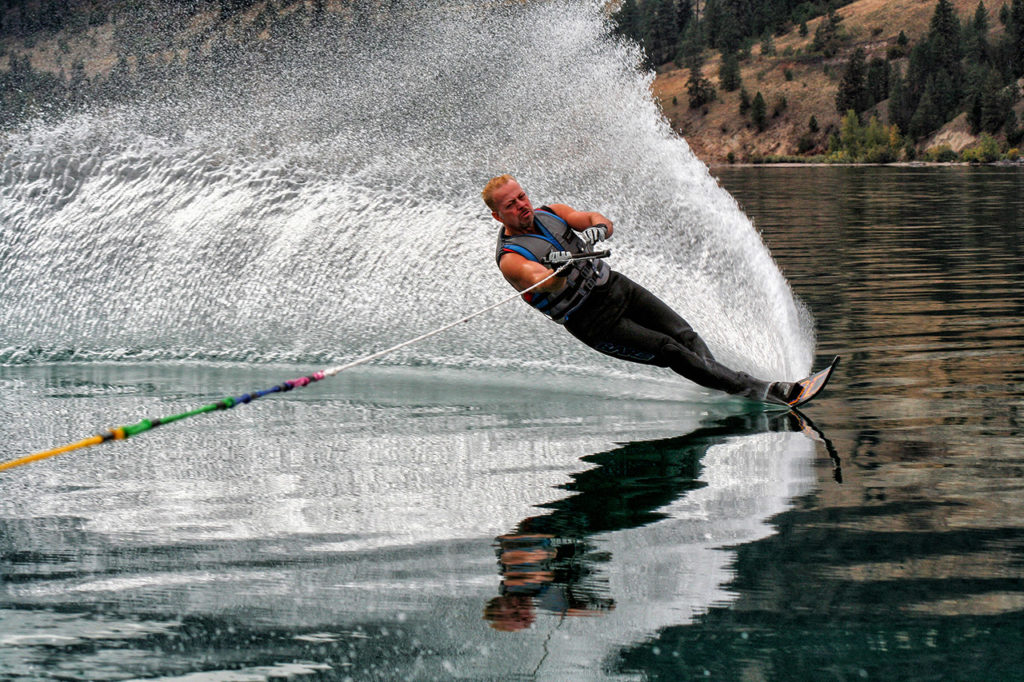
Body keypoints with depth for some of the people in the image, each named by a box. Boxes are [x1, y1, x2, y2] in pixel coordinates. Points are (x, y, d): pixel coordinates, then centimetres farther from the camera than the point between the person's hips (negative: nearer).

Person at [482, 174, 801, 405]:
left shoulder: (550, 214, 6)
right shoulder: (511, 259, -14)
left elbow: (604, 224, -3)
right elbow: (545, 282, -32)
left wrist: (592, 232, -27)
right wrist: (563, 266, -55)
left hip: (616, 287, 7)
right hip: (593, 321, -7)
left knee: (685, 335, -12)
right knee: (671, 351, -16)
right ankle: (754, 390, -21)